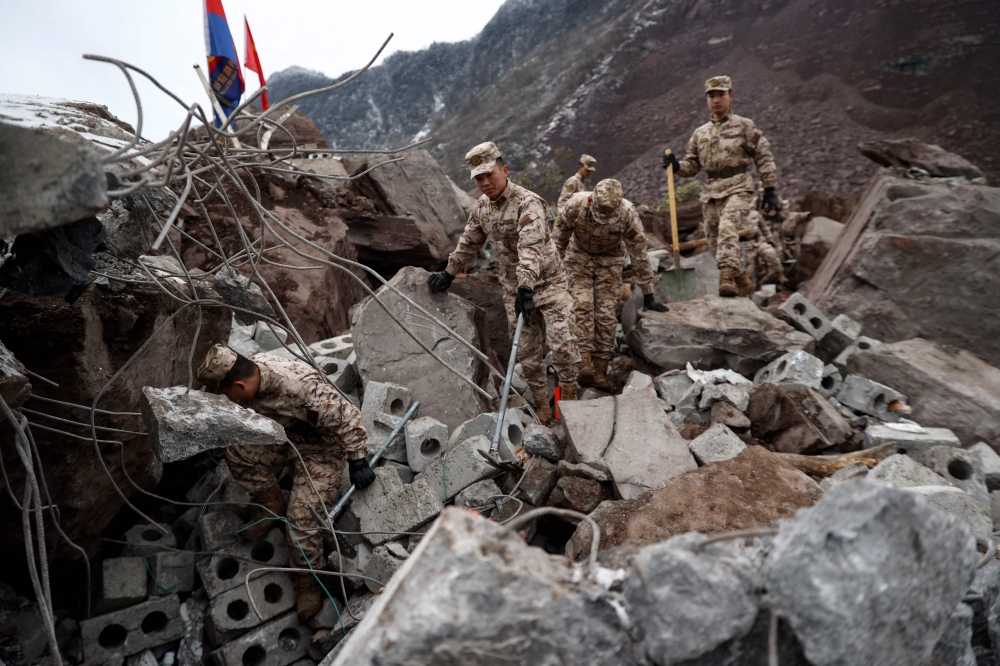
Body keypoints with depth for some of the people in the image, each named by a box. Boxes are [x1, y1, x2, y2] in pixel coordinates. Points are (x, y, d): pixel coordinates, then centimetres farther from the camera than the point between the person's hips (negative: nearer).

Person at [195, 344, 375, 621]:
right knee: (237, 453, -9)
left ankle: (309, 582, 7)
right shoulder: (252, 366, -14)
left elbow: (347, 416, -31)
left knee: (302, 515, -17)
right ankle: (273, 504, 13)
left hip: (321, 448, -8)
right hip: (284, 437, 8)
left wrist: (358, 462, -25)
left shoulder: (300, 387, -39)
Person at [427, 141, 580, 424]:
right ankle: (542, 409, 22)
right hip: (514, 289, 6)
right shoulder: (483, 205, 5)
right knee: (527, 353, 7)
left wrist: (526, 288, -41)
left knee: (562, 344, -15)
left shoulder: (528, 203, -19)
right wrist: (449, 273, 21)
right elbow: (469, 242, 19)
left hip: (547, 283, -6)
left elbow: (531, 248, -32)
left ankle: (569, 396, 8)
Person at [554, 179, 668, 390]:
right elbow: (560, 238, -10)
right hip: (579, 257, 0)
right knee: (583, 307, -17)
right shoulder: (575, 205, -29)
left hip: (609, 260, 0)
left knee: (606, 314, -7)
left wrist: (648, 295, -15)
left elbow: (639, 254, -19)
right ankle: (585, 363, -21)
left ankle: (600, 370, -1)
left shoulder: (628, 213, -29)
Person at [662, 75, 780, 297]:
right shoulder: (700, 133, 18)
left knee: (728, 228, -29)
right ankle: (740, 278, 22)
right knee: (715, 241, 5)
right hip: (711, 192, 5)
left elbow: (764, 157, 4)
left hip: (738, 188, -5)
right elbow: (692, 165, 17)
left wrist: (770, 189, -2)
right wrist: (676, 166, -5)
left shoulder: (744, 126, 6)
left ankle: (727, 276, -37)